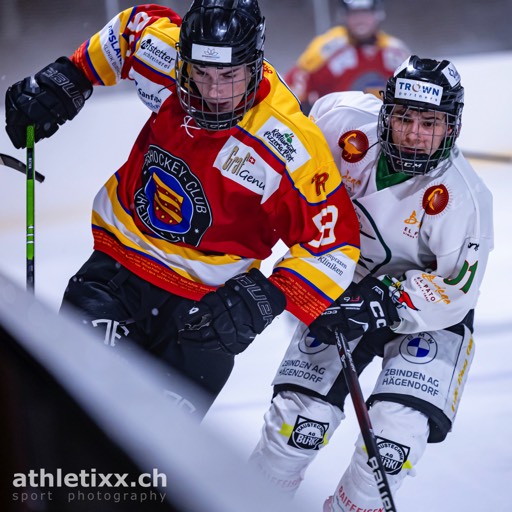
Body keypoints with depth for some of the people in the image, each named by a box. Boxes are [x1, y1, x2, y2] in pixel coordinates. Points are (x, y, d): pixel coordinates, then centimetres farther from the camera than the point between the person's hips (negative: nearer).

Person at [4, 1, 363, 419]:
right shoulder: (166, 59, -12)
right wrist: (70, 76, 9)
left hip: (203, 302, -3)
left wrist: (270, 298, -26)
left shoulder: (289, 145, -24)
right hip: (119, 261, 3)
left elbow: (336, 243, -16)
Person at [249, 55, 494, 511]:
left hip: (430, 313, -2)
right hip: (346, 288, 3)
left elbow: (455, 291, -22)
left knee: (397, 432, -18)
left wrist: (386, 302, -34)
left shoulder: (462, 198, -29)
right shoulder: (346, 123, -21)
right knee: (301, 416, -8)